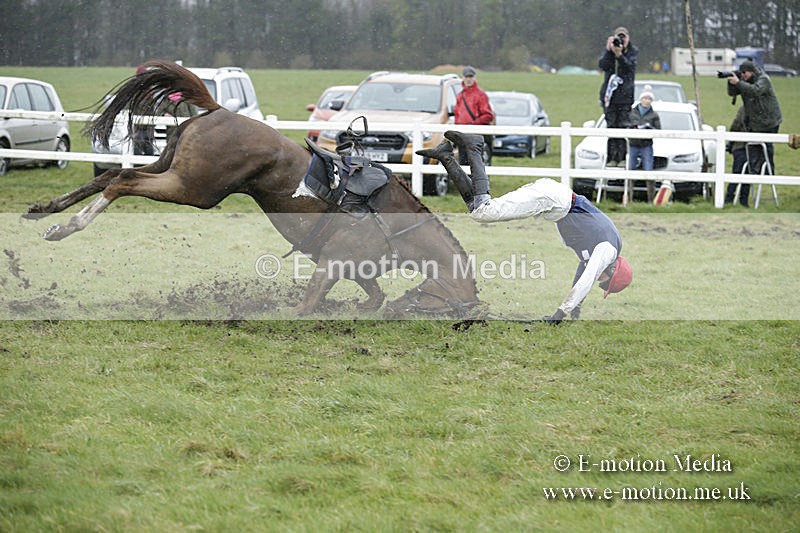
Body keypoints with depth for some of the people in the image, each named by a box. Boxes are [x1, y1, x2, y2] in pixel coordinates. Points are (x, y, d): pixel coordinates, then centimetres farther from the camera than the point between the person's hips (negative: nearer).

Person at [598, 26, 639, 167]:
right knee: (611, 126, -1)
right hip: (610, 92, 1)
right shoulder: (608, 51, 9)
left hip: (625, 94, -1)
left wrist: (619, 55, -25)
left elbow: (630, 66, -12)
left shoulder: (633, 51, 5)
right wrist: (609, 50, -16)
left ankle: (621, 157, -4)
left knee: (623, 127, -6)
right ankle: (611, 158, 0)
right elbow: (602, 65, -6)